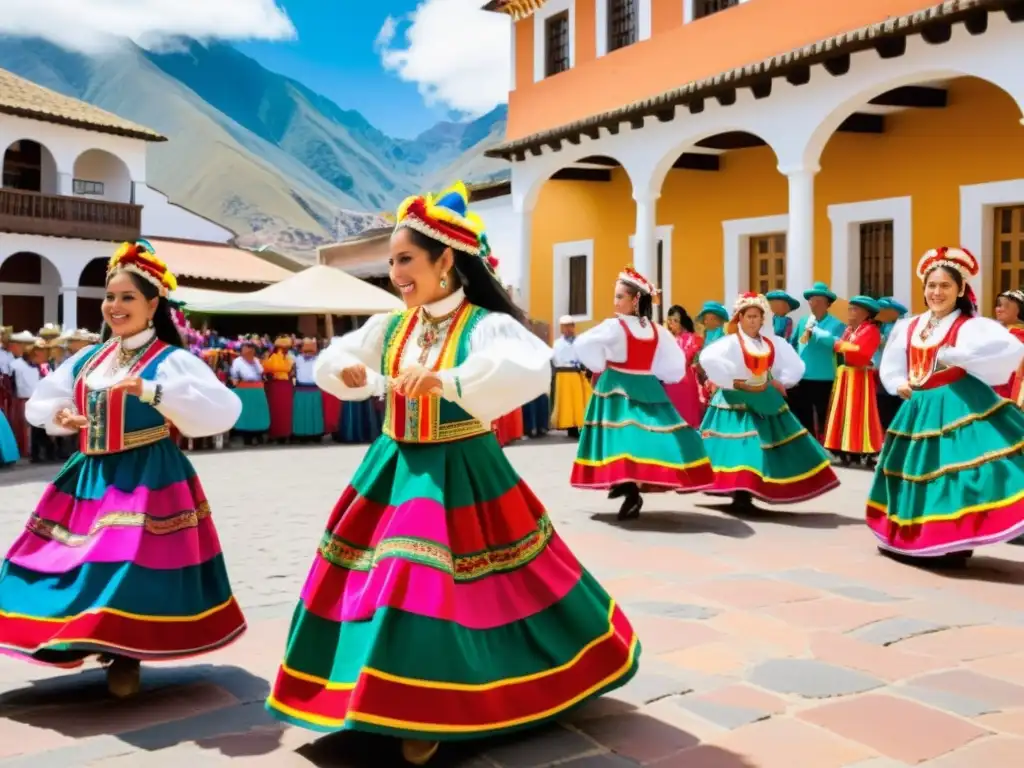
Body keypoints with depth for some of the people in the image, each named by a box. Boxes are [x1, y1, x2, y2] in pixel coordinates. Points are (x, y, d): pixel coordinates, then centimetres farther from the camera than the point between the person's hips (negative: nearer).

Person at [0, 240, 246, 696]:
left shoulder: (172, 361, -10)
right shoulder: (88, 358, 10)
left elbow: (222, 411, -24)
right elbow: (40, 404, 20)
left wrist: (153, 392, -30)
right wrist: (59, 415, -4)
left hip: (148, 477, -7)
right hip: (89, 475, 7)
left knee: (132, 563, -12)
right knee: (69, 559, 9)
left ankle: (126, 656, 7)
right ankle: (92, 642, 26)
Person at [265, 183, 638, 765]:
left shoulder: (488, 326, -15)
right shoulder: (389, 327, 5)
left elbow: (533, 370, -35)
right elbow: (328, 363, 17)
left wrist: (446, 380, -42)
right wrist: (349, 369, -7)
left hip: (462, 477, -6)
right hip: (395, 472, 6)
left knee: (435, 590, -4)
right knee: (390, 589, 9)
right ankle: (397, 711, 28)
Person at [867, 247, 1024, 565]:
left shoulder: (971, 326, -8)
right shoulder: (909, 327, 11)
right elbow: (891, 366, 21)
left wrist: (953, 355, -24)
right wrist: (899, 385, 0)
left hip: (959, 405, -6)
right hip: (920, 408, 7)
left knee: (953, 470, -14)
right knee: (917, 467, 13)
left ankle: (953, 545, -5)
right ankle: (912, 539, 25)